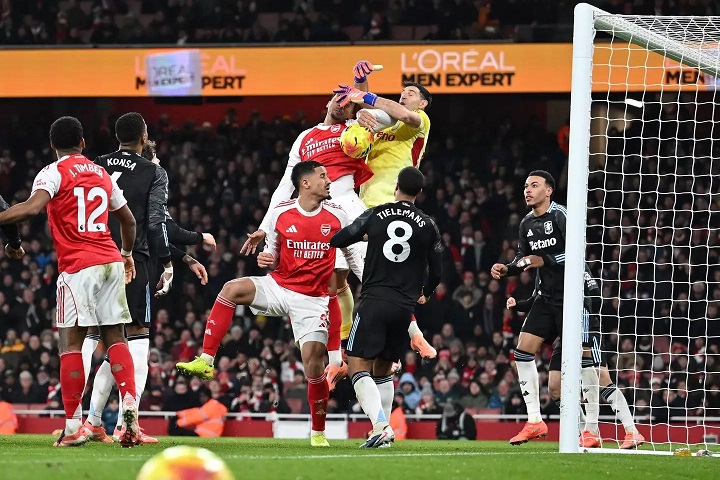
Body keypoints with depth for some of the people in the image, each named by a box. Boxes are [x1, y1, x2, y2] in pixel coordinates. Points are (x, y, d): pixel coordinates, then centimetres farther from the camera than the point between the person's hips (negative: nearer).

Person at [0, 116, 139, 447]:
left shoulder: (54, 173, -1)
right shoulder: (102, 174, 18)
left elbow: (32, 208, -20)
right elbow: (128, 220, 28)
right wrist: (127, 254, 45)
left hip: (78, 267, -5)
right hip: (111, 262, 5)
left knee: (71, 343, -4)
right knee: (115, 338, 9)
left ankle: (73, 428, -7)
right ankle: (130, 407, -6)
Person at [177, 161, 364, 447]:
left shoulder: (336, 216, -1)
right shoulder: (281, 213, 0)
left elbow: (354, 255, 9)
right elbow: (273, 254, 11)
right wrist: (266, 259, -12)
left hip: (312, 299, -1)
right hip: (278, 286, 1)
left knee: (313, 358, -10)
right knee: (232, 289, -25)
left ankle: (318, 432, 8)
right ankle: (205, 361, -25)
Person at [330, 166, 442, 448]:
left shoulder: (375, 215, 1)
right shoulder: (428, 226, 6)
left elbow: (338, 240, 7)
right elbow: (436, 273, 11)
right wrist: (425, 294, 33)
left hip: (374, 300, -3)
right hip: (405, 306, 3)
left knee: (358, 366, -6)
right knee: (383, 369, 20)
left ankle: (380, 425, -26)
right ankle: (383, 430, 16)